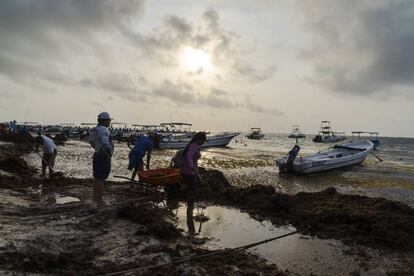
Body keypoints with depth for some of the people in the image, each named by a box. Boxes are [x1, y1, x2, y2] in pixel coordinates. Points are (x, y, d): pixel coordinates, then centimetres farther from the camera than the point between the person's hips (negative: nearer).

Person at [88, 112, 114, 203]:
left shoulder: (95, 129, 7)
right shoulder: (104, 130, -22)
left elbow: (90, 140, 23)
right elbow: (105, 144, -35)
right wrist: (109, 154, -23)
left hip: (97, 155, 10)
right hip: (103, 158, -10)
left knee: (96, 177, 18)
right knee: (101, 179, -2)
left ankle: (95, 196, 30)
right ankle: (99, 200, 6)